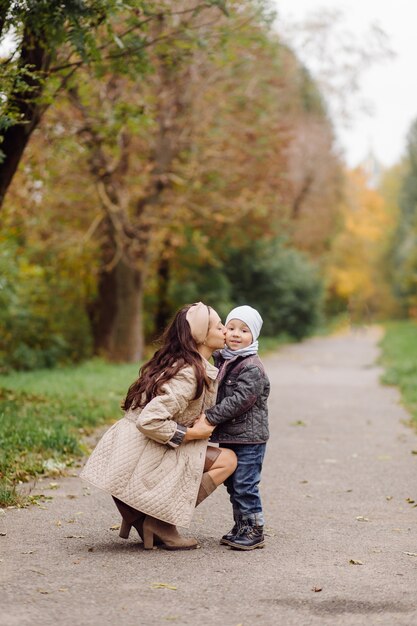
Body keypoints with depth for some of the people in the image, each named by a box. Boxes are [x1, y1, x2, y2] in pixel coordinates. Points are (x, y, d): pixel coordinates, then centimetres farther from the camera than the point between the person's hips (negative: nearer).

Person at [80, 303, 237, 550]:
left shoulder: (175, 363, 11)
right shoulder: (189, 374, -19)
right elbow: (150, 421, -27)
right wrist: (192, 433, -15)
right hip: (143, 459, -9)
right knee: (227, 460, -7)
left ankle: (138, 513, 14)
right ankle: (161, 522, -6)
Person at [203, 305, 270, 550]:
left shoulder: (252, 367, -16)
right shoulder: (221, 360, 11)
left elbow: (240, 400, -24)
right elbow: (215, 395, 22)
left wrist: (210, 417, -23)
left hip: (249, 438, -8)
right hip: (228, 437, 9)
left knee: (245, 485, -5)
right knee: (233, 484, 15)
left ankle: (255, 531, 5)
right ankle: (242, 528, 26)